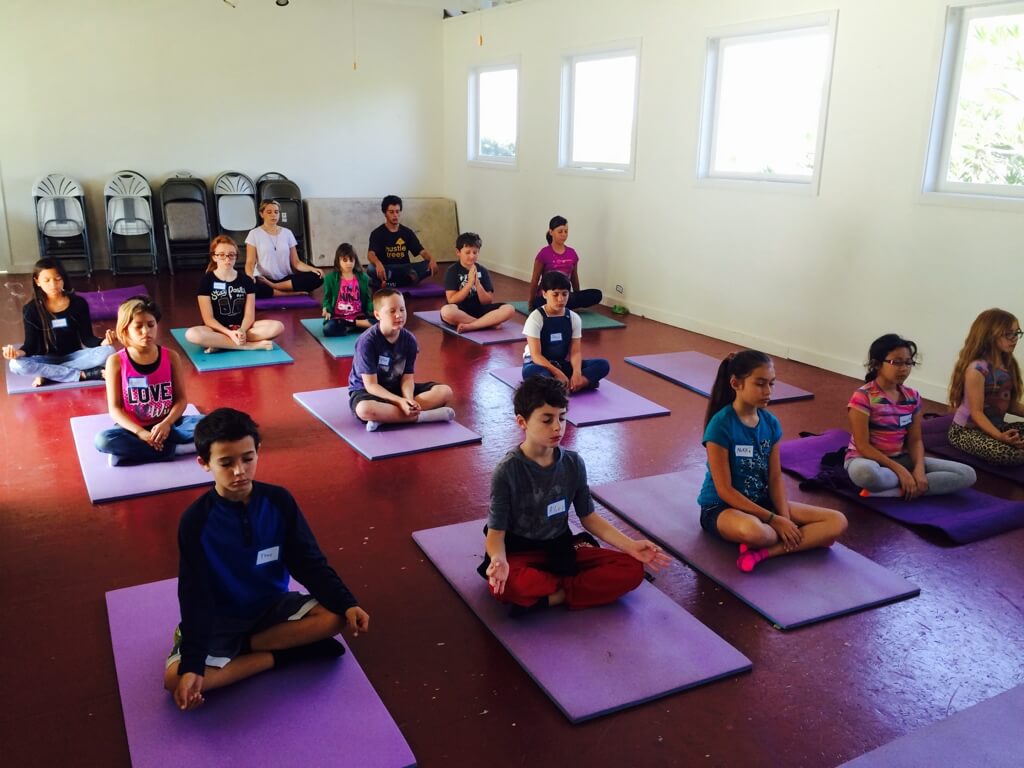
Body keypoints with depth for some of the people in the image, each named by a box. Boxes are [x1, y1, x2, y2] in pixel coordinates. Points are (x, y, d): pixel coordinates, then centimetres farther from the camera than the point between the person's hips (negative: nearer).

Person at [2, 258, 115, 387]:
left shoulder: (79, 303, -3)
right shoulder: (31, 309, -4)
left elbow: (87, 339, -5)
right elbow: (31, 344, -7)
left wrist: (103, 342, -28)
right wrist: (19, 352, -31)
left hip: (74, 356, 1)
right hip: (47, 360, 0)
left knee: (108, 352, -29)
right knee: (16, 364, -33)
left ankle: (47, 374, -24)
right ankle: (83, 374, -30)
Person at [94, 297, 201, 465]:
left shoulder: (170, 356, -1)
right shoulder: (116, 361, -6)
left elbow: (181, 399, -1)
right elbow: (115, 408, -6)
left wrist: (166, 424, -20)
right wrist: (140, 432, -22)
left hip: (167, 425, 1)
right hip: (135, 429, -1)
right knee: (103, 440, -32)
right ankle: (176, 449, -26)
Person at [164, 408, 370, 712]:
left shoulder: (278, 501, -12)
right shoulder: (195, 520, -17)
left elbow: (310, 563, -6)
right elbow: (195, 598, -16)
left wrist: (347, 604, -20)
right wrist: (191, 665, -25)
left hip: (273, 606, 2)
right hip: (220, 619, -1)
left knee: (335, 617, -24)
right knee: (175, 678, -28)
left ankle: (239, 648, -12)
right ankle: (285, 654, -15)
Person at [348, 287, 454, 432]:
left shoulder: (409, 340, -7)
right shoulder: (367, 341, -21)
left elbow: (407, 378, -6)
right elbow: (371, 385, -20)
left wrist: (409, 400, -29)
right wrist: (400, 401, -32)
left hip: (396, 389, 6)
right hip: (366, 391, -5)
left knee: (445, 391, -12)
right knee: (365, 410, -42)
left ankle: (385, 416, -25)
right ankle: (422, 416, -28)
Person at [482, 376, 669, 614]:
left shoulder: (573, 463, -3)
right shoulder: (507, 471, -16)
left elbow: (588, 517, 6)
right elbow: (496, 531, -14)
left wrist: (630, 546, -7)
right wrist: (499, 560, -37)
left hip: (561, 548, 4)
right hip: (521, 553, -4)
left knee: (632, 570, -14)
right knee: (505, 586, -39)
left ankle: (551, 598, -18)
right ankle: (576, 584, -15)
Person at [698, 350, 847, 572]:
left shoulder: (771, 423, 0)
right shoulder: (721, 425, -19)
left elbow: (775, 478, 2)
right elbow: (724, 490, -18)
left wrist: (786, 519, -15)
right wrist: (774, 519, -20)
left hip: (762, 502, 8)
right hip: (721, 508, -8)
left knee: (837, 523, -10)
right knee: (754, 530, -44)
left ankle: (762, 552, -22)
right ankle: (801, 538, -14)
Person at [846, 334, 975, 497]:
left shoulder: (912, 397, 3)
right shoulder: (863, 397, -15)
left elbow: (915, 440, 5)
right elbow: (862, 446, -18)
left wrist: (919, 469, -15)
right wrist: (900, 470, -22)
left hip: (901, 459, 7)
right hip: (867, 460, -7)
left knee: (967, 474, -7)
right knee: (865, 472, -45)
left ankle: (890, 492, -19)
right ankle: (908, 486, -14)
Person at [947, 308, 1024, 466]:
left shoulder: (1008, 366, 6)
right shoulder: (977, 369, -20)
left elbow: (1010, 404, 11)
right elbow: (976, 412, -22)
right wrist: (1000, 437, -35)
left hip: (996, 425, 8)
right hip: (967, 430, -8)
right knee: (1008, 454, -33)